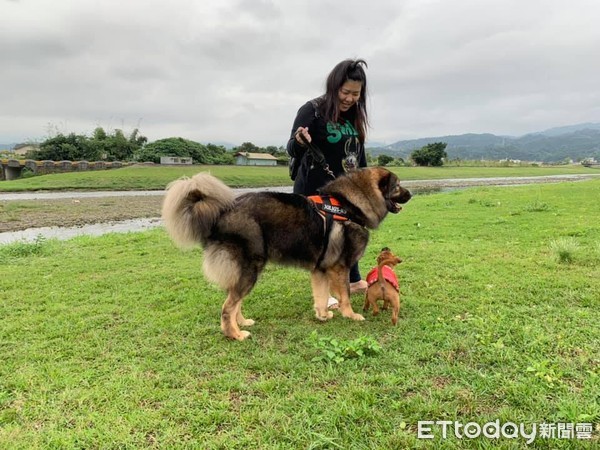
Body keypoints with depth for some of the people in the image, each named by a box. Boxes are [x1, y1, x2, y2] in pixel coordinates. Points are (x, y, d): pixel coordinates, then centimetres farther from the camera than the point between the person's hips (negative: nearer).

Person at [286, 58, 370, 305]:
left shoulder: (355, 115, 6)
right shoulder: (312, 110, -15)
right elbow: (293, 151, -20)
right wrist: (299, 141, -43)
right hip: (316, 190, -7)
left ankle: (354, 281, 37)